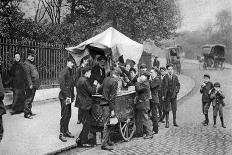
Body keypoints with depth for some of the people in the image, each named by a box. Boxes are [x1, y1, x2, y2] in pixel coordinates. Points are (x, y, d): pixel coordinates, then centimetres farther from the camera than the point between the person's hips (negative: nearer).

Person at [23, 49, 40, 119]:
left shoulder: (32, 63, 19)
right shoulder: (26, 63, -9)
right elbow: (27, 75, -18)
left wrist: (37, 84, 19)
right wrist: (30, 84, -23)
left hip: (34, 85, 9)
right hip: (30, 85, -9)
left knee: (31, 99, 15)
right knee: (28, 99, -4)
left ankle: (29, 112, 24)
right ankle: (26, 113, 2)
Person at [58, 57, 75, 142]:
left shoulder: (70, 72, 15)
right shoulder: (63, 72, -12)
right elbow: (62, 85, -18)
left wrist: (72, 95, 13)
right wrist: (66, 96, -19)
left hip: (69, 97, 9)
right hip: (64, 97, -8)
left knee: (68, 115, 14)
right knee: (64, 115, -4)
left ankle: (66, 131, 26)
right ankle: (61, 134, 6)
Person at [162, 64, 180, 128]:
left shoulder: (175, 77, 3)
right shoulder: (165, 77, -1)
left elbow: (178, 85, 11)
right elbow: (163, 86, 0)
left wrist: (177, 90, -5)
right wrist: (163, 95, -3)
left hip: (173, 95, 2)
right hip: (167, 95, -1)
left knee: (174, 109, 8)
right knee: (167, 110, 3)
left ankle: (174, 122, 20)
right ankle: (167, 122, 11)